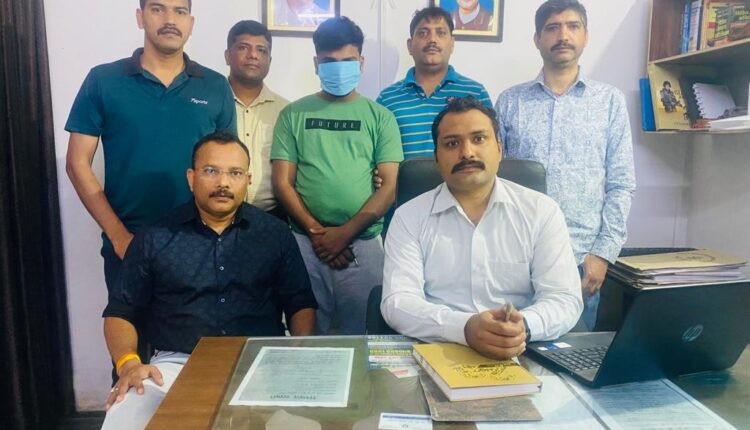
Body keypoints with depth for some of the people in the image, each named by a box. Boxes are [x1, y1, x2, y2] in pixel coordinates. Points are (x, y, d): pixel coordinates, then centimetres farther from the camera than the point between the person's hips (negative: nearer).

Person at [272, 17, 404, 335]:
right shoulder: (293, 114, 8)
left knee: (358, 334, 7)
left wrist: (345, 232, -9)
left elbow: (390, 185, -1)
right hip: (305, 242, 1)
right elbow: (282, 182, 3)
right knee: (308, 333, 9)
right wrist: (315, 230, -8)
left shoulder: (379, 116, 6)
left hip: (364, 244, 0)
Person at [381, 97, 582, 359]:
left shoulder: (541, 212, 3)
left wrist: (524, 326, -23)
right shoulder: (409, 217, 1)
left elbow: (565, 299, -2)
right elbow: (397, 302, -9)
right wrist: (465, 328, -26)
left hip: (521, 356, 0)